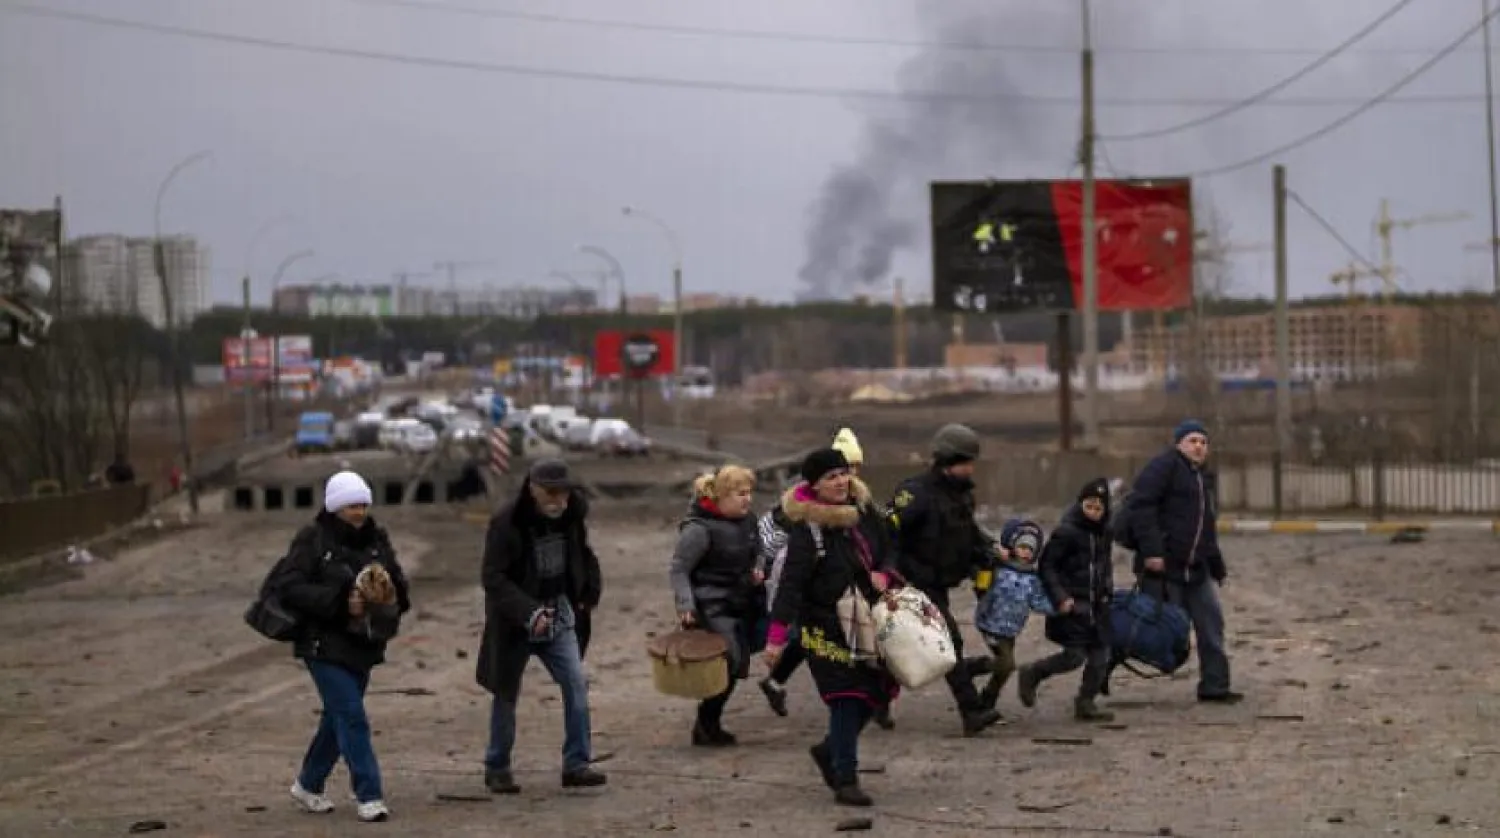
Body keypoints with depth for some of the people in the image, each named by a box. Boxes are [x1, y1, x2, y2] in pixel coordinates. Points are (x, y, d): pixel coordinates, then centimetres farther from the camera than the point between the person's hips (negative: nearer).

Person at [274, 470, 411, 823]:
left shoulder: (376, 538, 6)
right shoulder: (312, 539, -11)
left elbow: (399, 580, 12)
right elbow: (288, 586, -17)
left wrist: (393, 595, -14)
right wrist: (339, 602, -25)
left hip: (362, 644, 6)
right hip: (324, 644, -6)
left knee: (338, 717, 16)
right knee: (352, 717, -11)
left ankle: (308, 785, 33)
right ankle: (369, 796, -7)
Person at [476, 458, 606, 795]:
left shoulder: (572, 516, -3)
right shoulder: (506, 523, -20)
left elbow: (582, 554, 18)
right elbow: (492, 577, -21)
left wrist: (591, 589, 9)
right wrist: (528, 611, -29)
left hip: (559, 616, 4)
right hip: (514, 622, -4)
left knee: (576, 685, -6)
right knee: (506, 695, 6)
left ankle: (577, 764, 1)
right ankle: (497, 768, 21)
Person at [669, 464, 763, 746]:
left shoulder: (747, 520, 8)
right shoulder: (699, 528, -16)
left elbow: (755, 553, 26)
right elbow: (678, 570, -14)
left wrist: (757, 570, 4)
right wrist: (685, 604, -25)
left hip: (742, 606, 8)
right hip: (712, 609, -8)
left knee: (737, 665, 9)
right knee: (731, 662, -16)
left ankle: (709, 725, 24)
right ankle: (706, 726, 0)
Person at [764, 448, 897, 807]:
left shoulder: (864, 512, 5)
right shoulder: (806, 528, -16)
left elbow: (887, 553, 17)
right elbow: (791, 582, -19)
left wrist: (884, 574, -7)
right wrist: (776, 636, -23)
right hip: (827, 625, -7)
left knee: (877, 690, 9)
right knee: (847, 698, -9)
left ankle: (830, 750, 31)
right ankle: (845, 780, 0)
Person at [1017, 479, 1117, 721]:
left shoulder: (1104, 532, 10)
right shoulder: (1066, 532, -12)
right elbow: (1046, 566, -11)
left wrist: (1107, 590, 13)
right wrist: (1060, 598, -17)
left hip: (1097, 603, 7)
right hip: (1072, 604, -7)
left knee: (1100, 655, 3)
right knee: (1075, 656, -10)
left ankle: (1085, 703, 14)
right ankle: (1031, 674, 12)